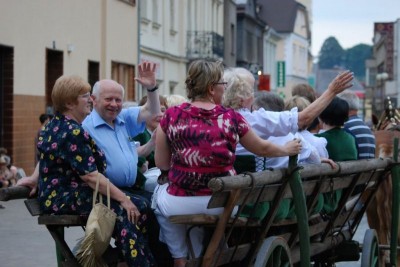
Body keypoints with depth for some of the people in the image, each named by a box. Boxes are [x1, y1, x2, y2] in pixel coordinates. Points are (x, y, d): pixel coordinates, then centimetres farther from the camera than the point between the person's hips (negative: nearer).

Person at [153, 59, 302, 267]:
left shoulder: (172, 116, -8)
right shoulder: (232, 118, -6)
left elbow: (162, 164, 1)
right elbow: (262, 149, 9)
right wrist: (287, 150, 29)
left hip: (181, 203, -1)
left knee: (160, 194, 31)